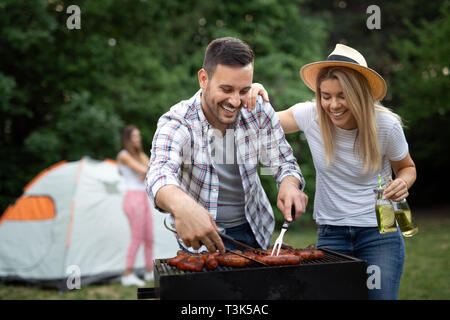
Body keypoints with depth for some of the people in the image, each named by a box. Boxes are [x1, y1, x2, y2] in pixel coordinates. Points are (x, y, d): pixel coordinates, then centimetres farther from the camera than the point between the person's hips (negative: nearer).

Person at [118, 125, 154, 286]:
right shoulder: (124, 156, -7)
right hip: (133, 199, -8)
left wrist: (147, 175, -14)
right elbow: (142, 169, -19)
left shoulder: (141, 155, 17)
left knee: (149, 237, 10)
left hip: (144, 199, 8)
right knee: (137, 238, -8)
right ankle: (128, 275, -1)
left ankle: (150, 271, 20)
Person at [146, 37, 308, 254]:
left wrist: (289, 184, -25)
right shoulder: (175, 123, -20)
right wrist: (181, 204, -61)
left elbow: (282, 162, 0)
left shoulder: (260, 112, -8)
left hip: (253, 231, 3)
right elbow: (160, 174, -37)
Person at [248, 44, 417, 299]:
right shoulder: (311, 116, -9)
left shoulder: (386, 125, -11)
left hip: (380, 233, -1)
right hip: (331, 233, 2)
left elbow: (407, 167, 8)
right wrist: (256, 96, -15)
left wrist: (403, 182, -15)